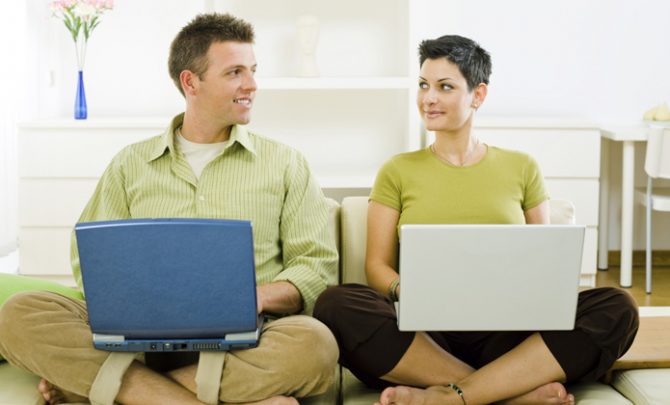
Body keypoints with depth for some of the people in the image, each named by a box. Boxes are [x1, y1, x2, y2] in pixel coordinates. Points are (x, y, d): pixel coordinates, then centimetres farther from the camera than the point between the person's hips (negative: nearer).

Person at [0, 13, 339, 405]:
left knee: (313, 343, -36)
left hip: (241, 341, 0)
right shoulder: (130, 165, 16)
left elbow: (316, 264, 6)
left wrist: (257, 296, -15)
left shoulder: (285, 164, 12)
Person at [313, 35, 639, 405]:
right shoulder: (398, 172, 13)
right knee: (336, 304, -31)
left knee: (616, 308, -25)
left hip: (506, 337, 1)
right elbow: (377, 266, 7)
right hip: (423, 336, -1)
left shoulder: (521, 168, 15)